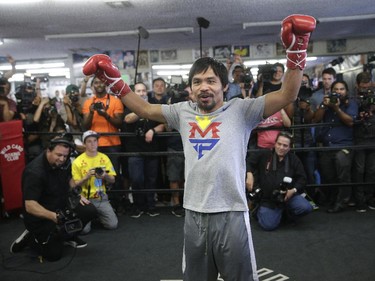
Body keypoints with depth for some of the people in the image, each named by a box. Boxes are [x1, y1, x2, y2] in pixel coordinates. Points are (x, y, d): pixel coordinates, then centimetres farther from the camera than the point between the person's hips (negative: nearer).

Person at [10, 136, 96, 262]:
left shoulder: (64, 162, -6)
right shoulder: (35, 171, -29)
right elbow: (30, 206, -34)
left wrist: (76, 195, 0)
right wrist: (53, 216, -47)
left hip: (61, 206, 7)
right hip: (40, 215, -7)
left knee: (90, 211, -13)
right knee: (54, 254, -11)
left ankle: (69, 236, 12)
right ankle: (29, 238, 15)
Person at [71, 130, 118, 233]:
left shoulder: (104, 158, 4)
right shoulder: (78, 161, -4)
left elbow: (112, 180, 5)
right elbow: (74, 185, -4)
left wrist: (105, 176, -17)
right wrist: (86, 177, -20)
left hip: (101, 198, 3)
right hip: (85, 199, -2)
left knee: (113, 225, -12)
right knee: (84, 229, -20)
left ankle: (97, 214, 17)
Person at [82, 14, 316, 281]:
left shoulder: (240, 110, -3)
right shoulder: (183, 112, 8)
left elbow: (287, 95, -9)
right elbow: (144, 109, 17)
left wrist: (296, 51, -19)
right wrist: (114, 81, 12)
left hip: (231, 214, -4)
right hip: (193, 214, 4)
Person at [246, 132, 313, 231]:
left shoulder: (294, 160, 6)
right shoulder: (264, 155, 1)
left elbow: (302, 178, 8)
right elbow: (248, 162, 1)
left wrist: (294, 190, -10)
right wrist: (249, 174, -18)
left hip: (288, 194, 2)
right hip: (267, 197, -2)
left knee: (306, 207, -24)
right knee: (269, 225, -16)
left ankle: (287, 212, 11)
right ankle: (260, 211, 20)